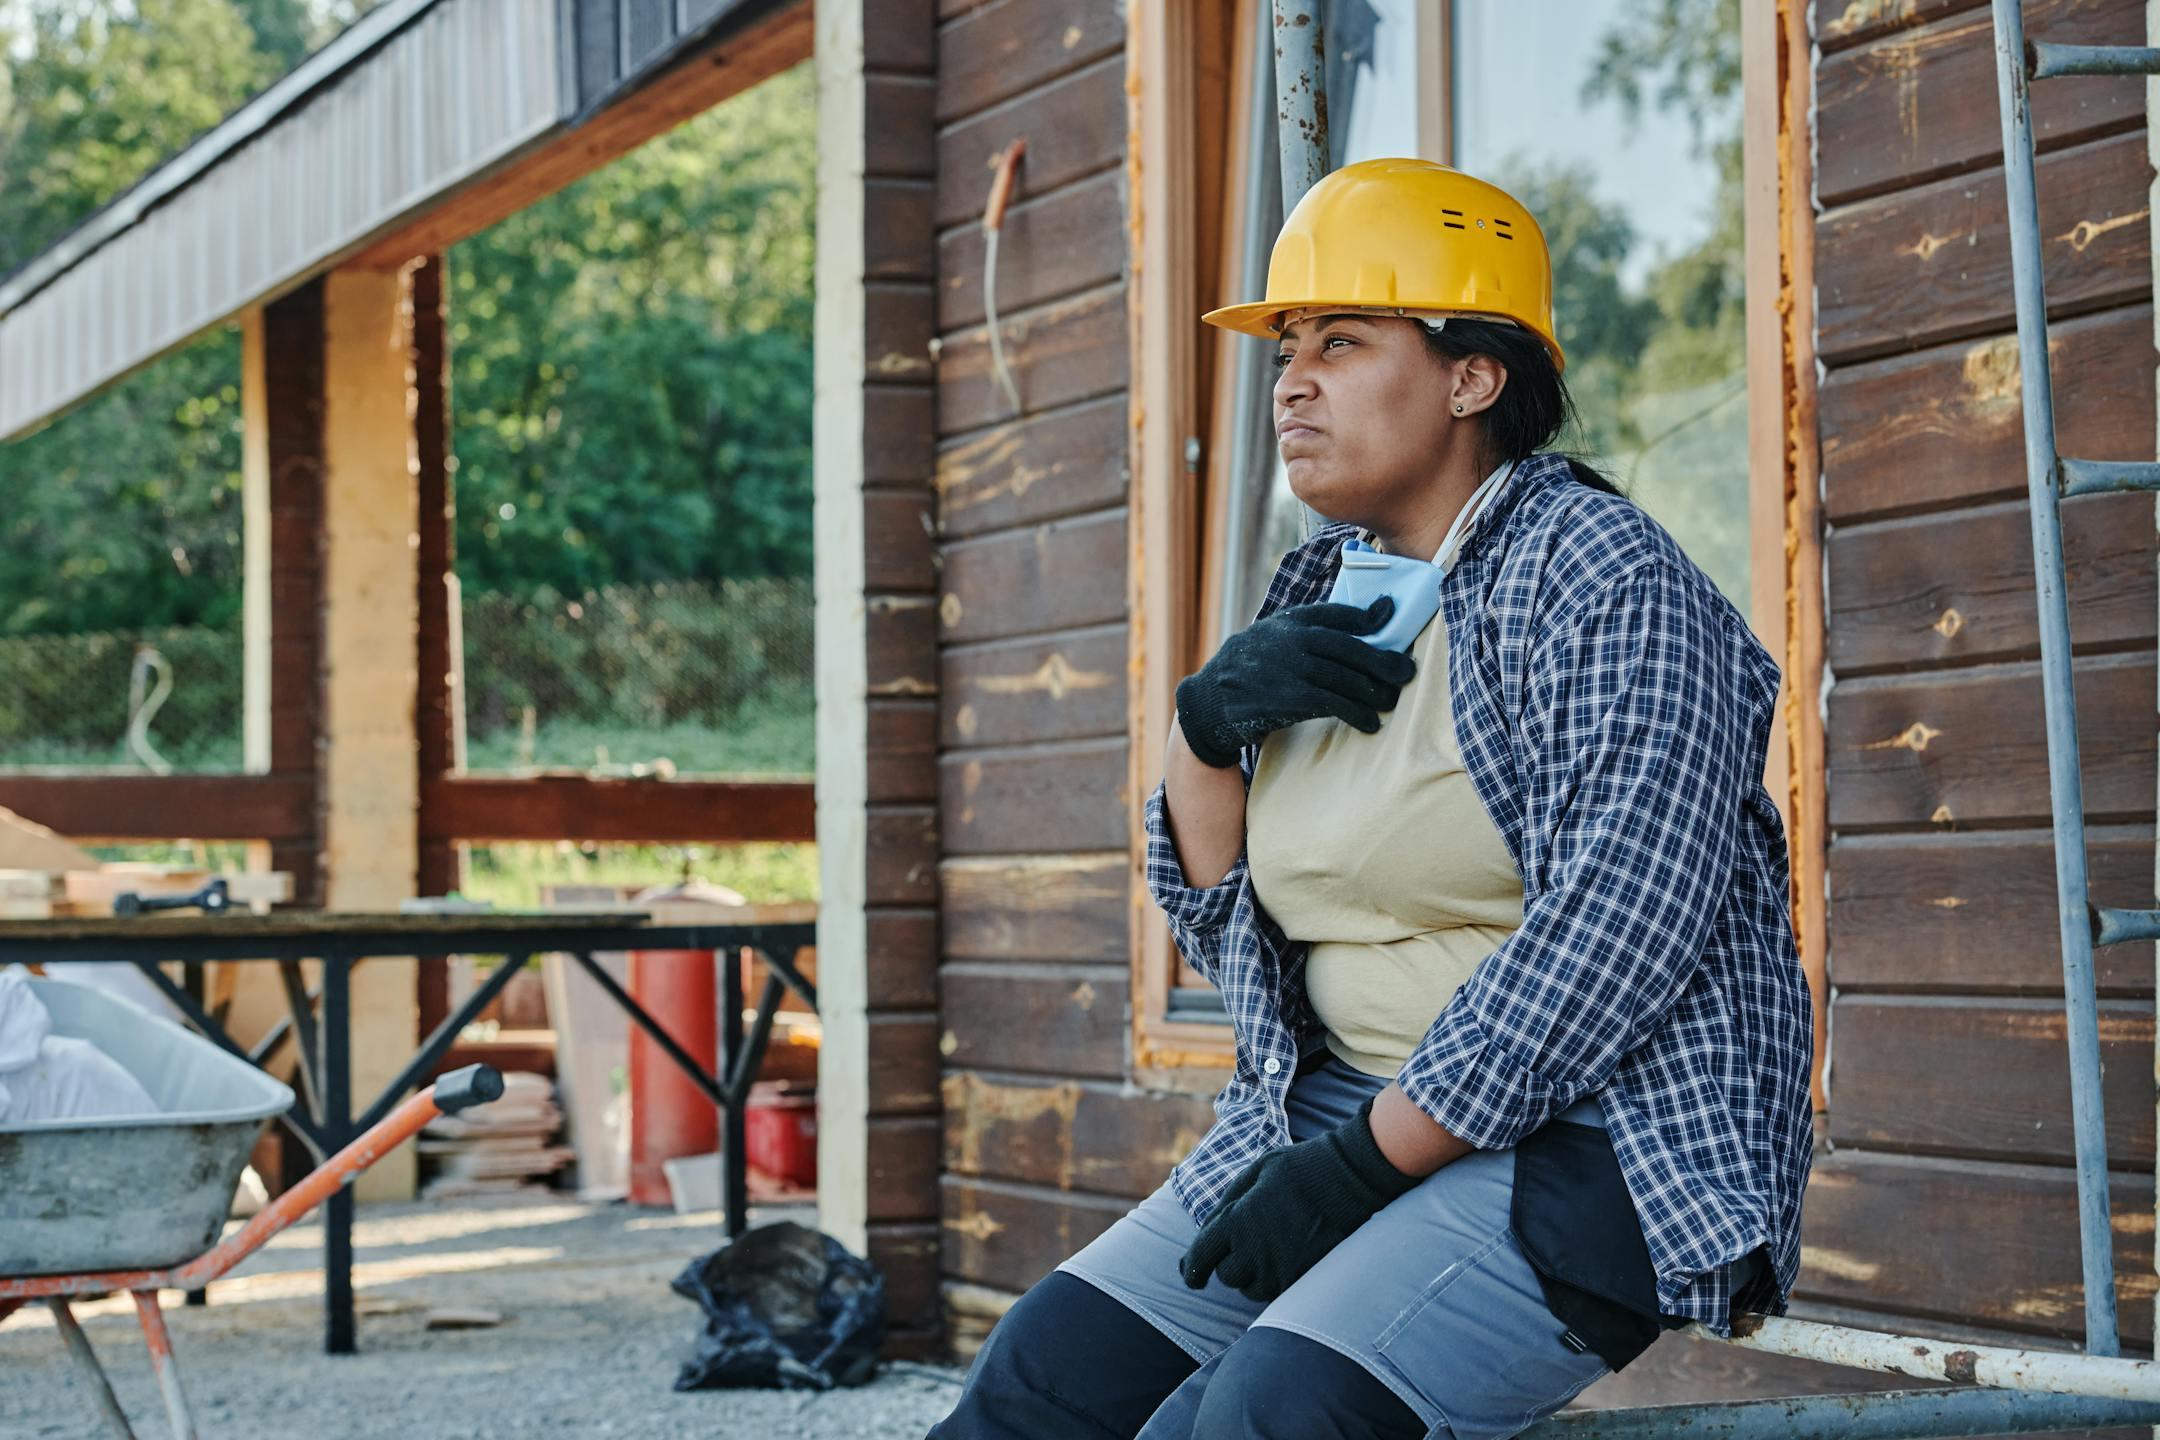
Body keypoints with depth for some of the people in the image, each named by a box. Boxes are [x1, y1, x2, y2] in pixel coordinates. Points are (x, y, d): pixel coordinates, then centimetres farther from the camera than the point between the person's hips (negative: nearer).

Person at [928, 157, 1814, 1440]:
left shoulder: (1600, 577, -9)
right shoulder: (1320, 601, 14)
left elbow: (1615, 934, -20)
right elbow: (1218, 923, 16)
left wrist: (1368, 1162, -19)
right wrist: (1210, 722, -3)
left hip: (1595, 1135, -7)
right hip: (1338, 1124, 7)